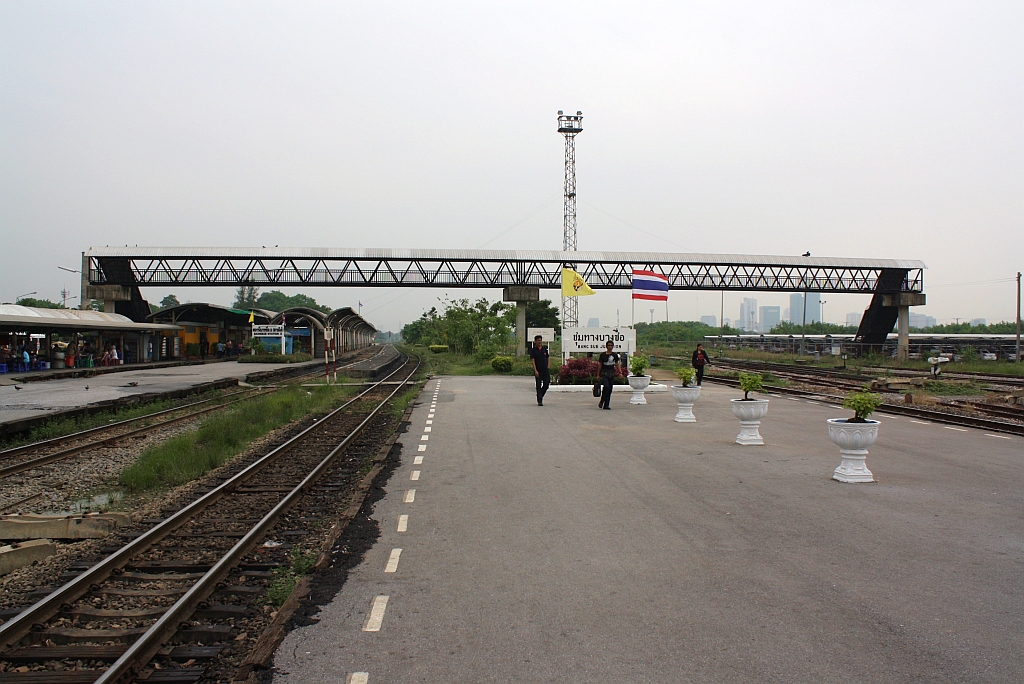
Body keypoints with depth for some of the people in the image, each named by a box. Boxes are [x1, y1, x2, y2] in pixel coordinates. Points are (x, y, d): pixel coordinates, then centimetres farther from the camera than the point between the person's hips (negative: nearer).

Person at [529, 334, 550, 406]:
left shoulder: (545, 349, 8)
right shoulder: (533, 350, -3)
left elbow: (548, 359, 15)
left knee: (546, 384, 2)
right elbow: (533, 361, -9)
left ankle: (541, 396, 27)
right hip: (538, 371, -3)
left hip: (546, 370, 3)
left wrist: (548, 367, 3)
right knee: (538, 386, -1)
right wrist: (535, 371, -18)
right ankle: (539, 401, 4)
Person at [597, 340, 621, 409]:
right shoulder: (603, 355, -2)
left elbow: (617, 364, 13)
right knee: (606, 387, -21)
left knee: (610, 389, 3)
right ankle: (601, 402, -3)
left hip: (612, 373, 4)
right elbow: (600, 365, 2)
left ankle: (606, 405, 10)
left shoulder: (615, 355, 7)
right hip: (604, 373, -4)